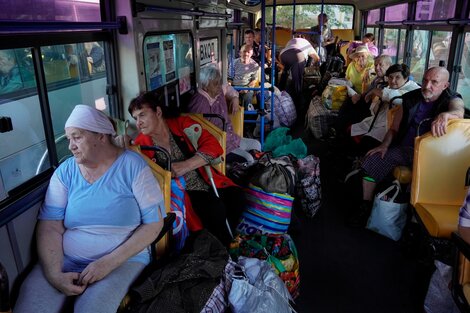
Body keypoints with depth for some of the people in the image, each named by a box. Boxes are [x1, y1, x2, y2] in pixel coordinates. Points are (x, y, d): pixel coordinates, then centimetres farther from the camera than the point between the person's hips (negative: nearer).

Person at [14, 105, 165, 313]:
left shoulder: (133, 166, -8)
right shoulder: (65, 171, 2)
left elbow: (154, 223, -10)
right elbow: (50, 227, -2)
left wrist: (109, 262, -17)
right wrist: (54, 274, -18)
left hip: (124, 260, -2)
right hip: (66, 260, 3)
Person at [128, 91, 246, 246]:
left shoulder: (182, 123, 1)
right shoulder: (141, 145, 0)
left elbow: (214, 146, -7)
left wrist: (185, 166, -19)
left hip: (207, 181, 3)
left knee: (236, 197, -22)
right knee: (214, 208, -29)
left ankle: (227, 240, 4)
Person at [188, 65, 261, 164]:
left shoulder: (218, 91, 2)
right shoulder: (200, 103, -26)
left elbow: (228, 88, 27)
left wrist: (234, 97, 7)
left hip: (231, 138, 10)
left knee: (257, 145, 10)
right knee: (248, 159, -22)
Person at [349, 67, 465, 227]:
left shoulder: (452, 100, -1)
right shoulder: (411, 98, 8)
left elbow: (459, 112, -28)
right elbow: (394, 128, 12)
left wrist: (445, 115, -51)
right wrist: (385, 145, -5)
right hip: (404, 148, 4)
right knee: (371, 161, -13)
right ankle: (365, 207, 1)